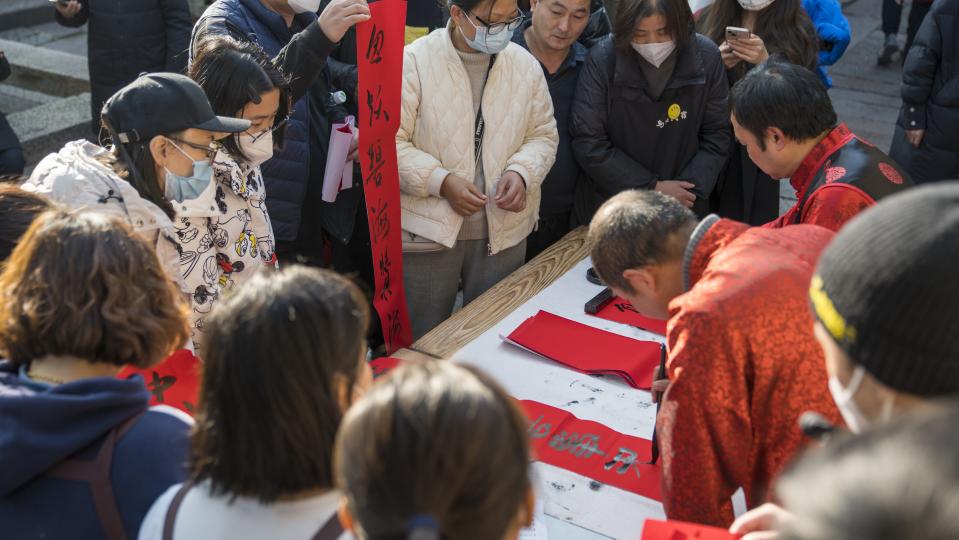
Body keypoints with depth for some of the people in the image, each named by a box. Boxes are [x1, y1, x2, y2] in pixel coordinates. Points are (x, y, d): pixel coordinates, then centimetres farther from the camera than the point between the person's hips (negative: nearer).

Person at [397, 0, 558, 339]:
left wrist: (521, 172, -10)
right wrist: (442, 181, -21)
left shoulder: (525, 64, 3)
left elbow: (543, 135, 10)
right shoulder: (413, 62, -9)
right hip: (428, 229, -3)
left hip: (504, 229, 3)